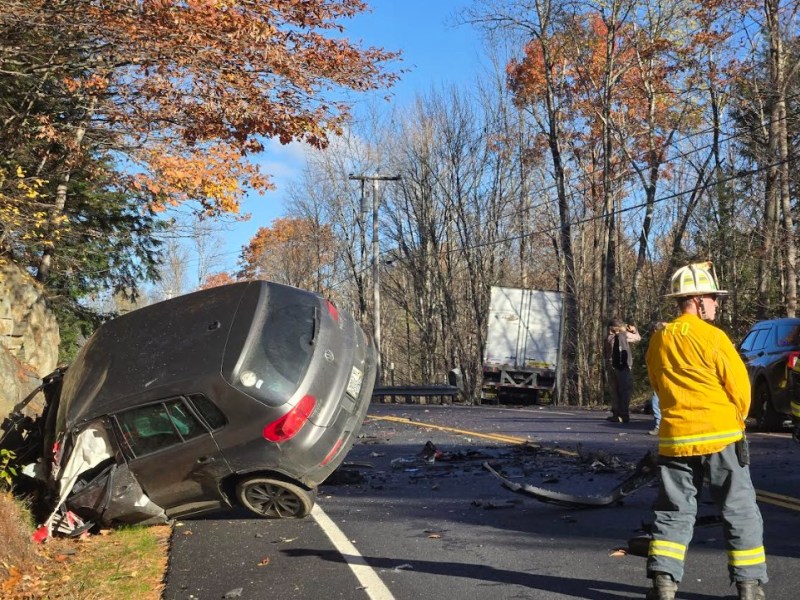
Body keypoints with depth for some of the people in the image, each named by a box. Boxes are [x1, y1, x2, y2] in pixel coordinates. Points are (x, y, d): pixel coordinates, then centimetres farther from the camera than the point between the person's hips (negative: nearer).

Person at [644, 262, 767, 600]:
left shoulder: (658, 341, 5)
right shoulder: (712, 336, -11)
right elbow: (740, 386, -7)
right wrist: (735, 419, 11)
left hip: (675, 438, 4)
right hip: (720, 436, -4)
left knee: (673, 510, 11)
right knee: (740, 511, 8)